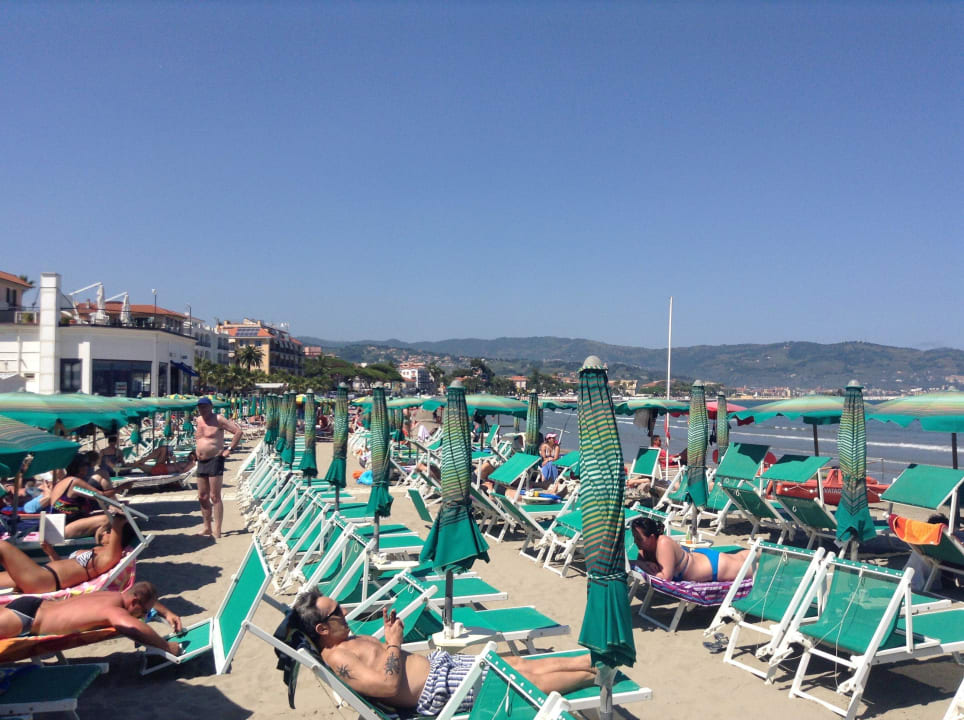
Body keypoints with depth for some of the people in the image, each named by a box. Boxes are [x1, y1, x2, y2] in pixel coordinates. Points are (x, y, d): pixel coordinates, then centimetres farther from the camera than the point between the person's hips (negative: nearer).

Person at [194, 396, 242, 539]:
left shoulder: (218, 419, -8)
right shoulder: (198, 420, 14)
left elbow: (238, 431, -13)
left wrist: (230, 449, -14)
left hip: (215, 460, -8)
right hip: (201, 462, 8)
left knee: (214, 497, -8)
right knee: (202, 497, 10)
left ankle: (217, 530, -6)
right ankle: (207, 528, 20)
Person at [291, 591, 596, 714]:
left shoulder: (347, 640, 10)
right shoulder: (336, 657, -19)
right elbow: (389, 684, -28)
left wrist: (389, 635, 2)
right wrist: (394, 642, -15)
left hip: (437, 662, 9)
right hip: (437, 688, -9)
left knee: (521, 665, 7)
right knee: (528, 681, -2)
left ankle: (594, 660, 15)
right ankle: (600, 673, 8)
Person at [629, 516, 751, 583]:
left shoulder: (663, 543, -41)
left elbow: (666, 577, -42)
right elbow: (639, 561, -3)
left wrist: (648, 569, -33)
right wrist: (644, 564, -25)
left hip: (715, 565, -7)